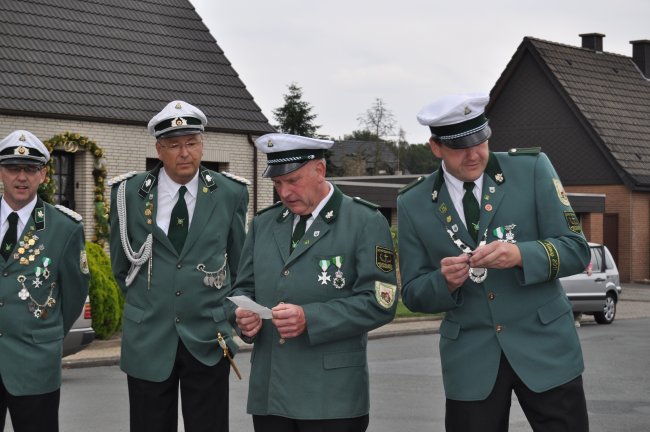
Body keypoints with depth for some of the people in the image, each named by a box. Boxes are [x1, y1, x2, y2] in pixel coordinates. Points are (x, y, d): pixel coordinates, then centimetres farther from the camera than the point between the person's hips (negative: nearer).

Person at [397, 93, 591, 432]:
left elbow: (576, 250, -5)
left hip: (544, 346, -1)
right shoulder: (414, 204, 1)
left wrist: (521, 255, -24)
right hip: (470, 360, 1)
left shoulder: (532, 168, -3)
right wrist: (444, 280, -17)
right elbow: (413, 295, 5)